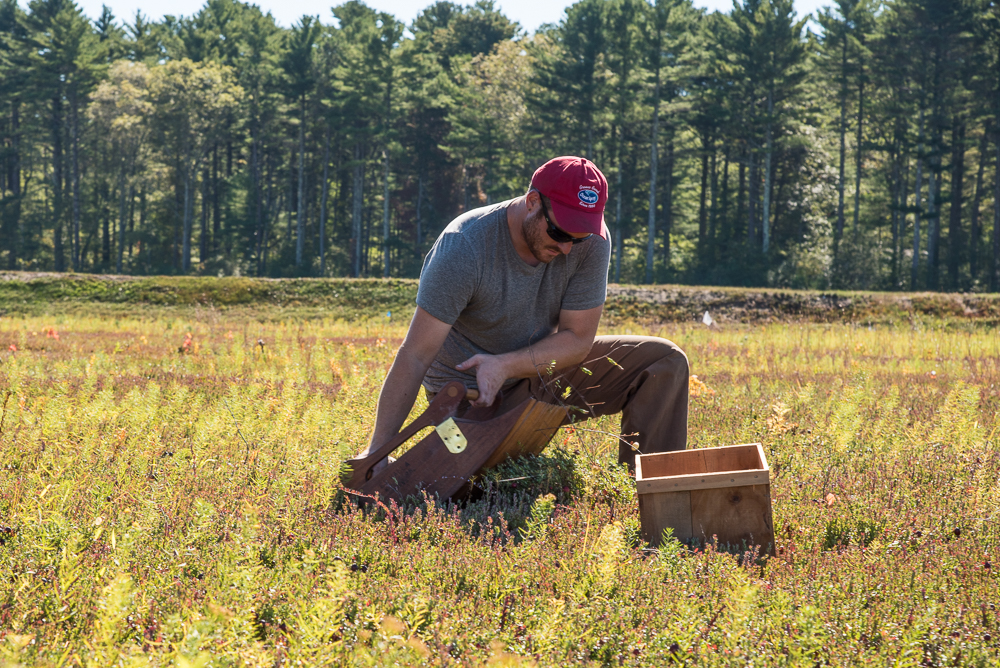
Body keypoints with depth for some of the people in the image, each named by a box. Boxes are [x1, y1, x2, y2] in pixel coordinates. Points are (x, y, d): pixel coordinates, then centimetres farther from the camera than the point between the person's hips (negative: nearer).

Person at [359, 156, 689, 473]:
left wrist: (505, 365, -31)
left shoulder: (591, 241, -18)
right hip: (468, 388, -4)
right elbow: (416, 356, -29)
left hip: (543, 369, 5)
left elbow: (578, 338, -13)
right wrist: (377, 451, -34)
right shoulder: (464, 247, -28)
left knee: (665, 362, -11)